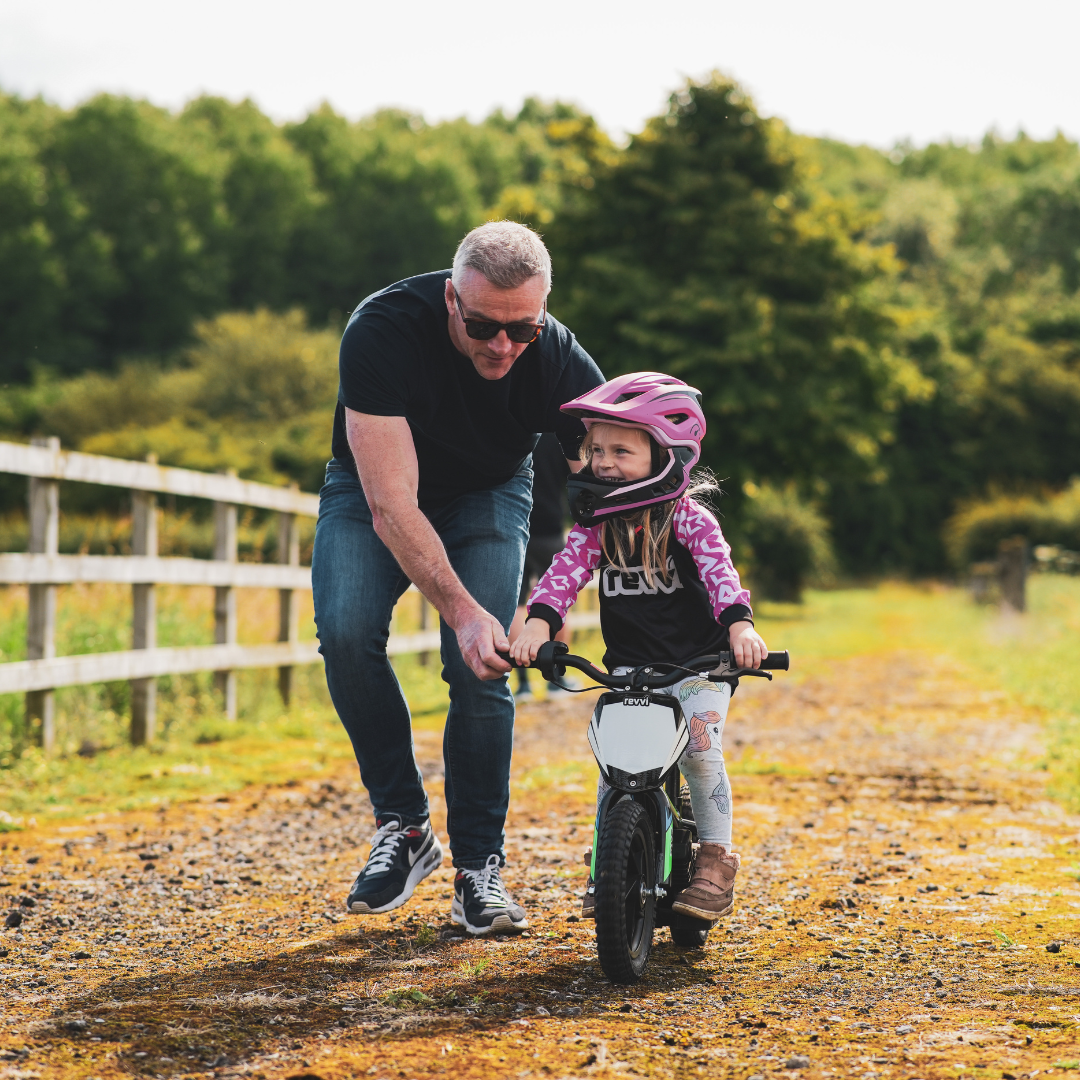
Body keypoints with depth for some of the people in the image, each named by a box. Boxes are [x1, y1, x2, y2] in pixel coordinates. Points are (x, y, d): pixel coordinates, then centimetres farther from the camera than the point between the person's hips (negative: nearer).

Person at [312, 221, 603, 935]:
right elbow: (391, 504, -38)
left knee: (480, 667, -19)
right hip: (375, 484, -1)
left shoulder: (561, 362, -28)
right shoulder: (381, 330, -35)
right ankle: (403, 824, -10)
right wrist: (462, 611, -48)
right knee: (346, 633, -26)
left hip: (489, 494, 1)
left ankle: (480, 866, -6)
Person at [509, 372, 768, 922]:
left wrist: (739, 624, -43)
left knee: (699, 747, -19)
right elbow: (566, 569, -12)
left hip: (698, 663, -3)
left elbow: (719, 570, -24)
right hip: (629, 666, 3)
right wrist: (539, 621, -32)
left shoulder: (688, 519, -11)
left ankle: (716, 859, -3)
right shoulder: (596, 523, 0)